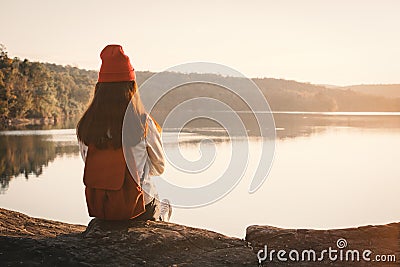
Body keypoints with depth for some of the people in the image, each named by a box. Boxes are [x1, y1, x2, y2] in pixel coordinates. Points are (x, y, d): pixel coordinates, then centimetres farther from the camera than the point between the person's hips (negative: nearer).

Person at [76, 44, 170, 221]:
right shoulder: (143, 123, -16)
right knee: (164, 206, 32)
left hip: (97, 207, 4)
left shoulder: (84, 125, -8)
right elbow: (159, 167, -2)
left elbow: (89, 163, 6)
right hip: (133, 208, -3)